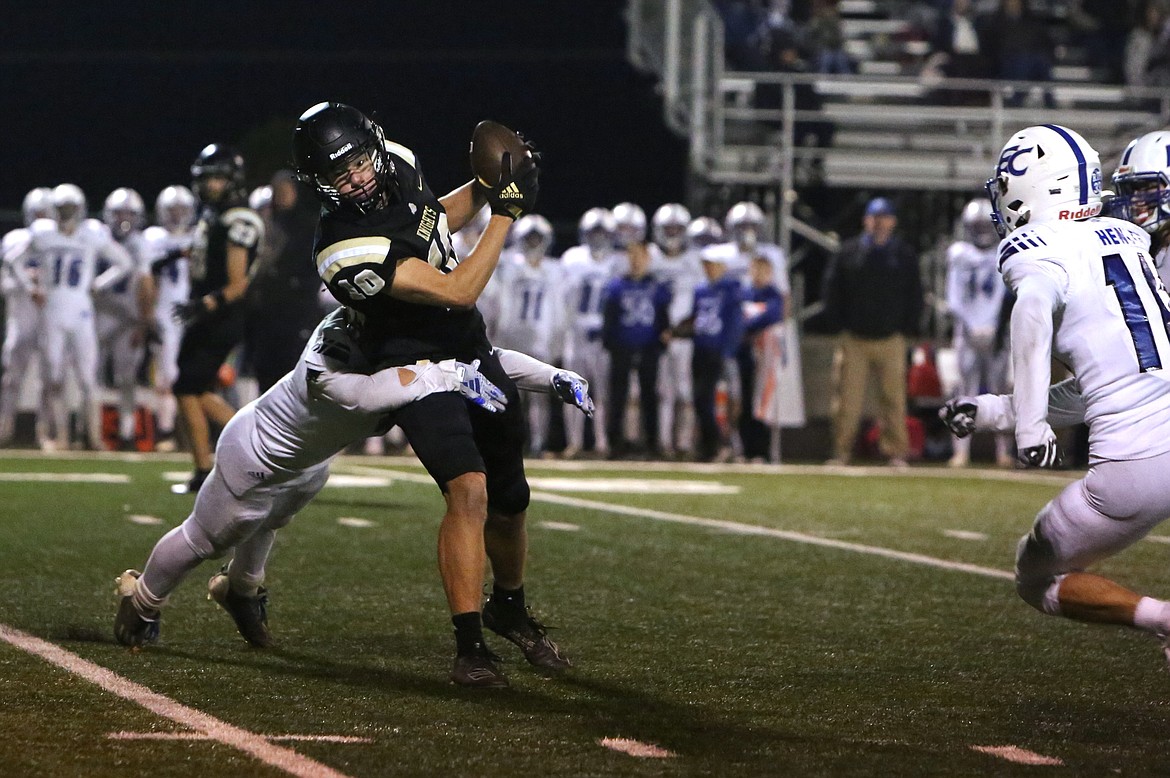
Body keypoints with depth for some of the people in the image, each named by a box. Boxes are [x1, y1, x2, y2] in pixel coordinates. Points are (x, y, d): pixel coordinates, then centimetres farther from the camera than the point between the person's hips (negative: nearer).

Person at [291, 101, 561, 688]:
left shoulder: (399, 164, -7)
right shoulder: (346, 249, -31)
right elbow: (458, 292, -28)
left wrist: (486, 186, 1)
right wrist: (507, 210, -24)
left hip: (473, 352, 7)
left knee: (510, 502, 16)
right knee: (469, 490, -26)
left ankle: (509, 608, 43)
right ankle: (469, 645, -21)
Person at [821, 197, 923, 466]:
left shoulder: (905, 255, 7)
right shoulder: (848, 253, 4)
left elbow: (914, 295, 10)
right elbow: (832, 290, 7)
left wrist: (907, 328, 2)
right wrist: (838, 325, 0)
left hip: (891, 340, 1)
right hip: (854, 340, -1)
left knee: (893, 399, 0)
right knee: (847, 398, -3)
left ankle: (896, 452, 5)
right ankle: (841, 452, 2)